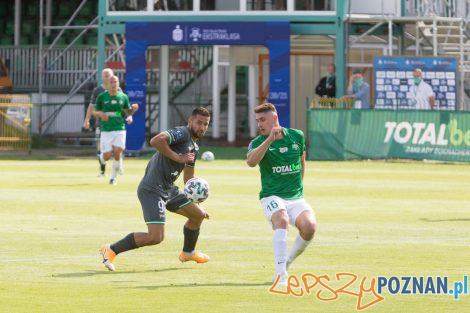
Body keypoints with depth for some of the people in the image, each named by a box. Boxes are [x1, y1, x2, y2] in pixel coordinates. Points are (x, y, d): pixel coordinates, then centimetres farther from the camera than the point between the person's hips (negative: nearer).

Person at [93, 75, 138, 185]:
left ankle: (113, 177, 6)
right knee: (107, 155, -6)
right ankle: (102, 158, 33)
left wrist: (133, 109, -8)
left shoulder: (123, 97, 5)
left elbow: (128, 112, 15)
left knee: (117, 153, -12)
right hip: (106, 130, -1)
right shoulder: (102, 97, 1)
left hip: (120, 129, 1)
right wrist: (100, 114, -16)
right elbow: (95, 112, 7)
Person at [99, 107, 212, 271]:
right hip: (152, 189, -10)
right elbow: (156, 140, -29)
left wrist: (196, 201, 22)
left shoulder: (194, 147, 18)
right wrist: (177, 157, -22)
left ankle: (188, 252, 39)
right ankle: (111, 250, -3)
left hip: (168, 190, 10)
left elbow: (188, 178, 28)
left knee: (198, 214, 17)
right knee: (155, 237, -16)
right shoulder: (181, 133, -11)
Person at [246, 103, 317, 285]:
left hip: (296, 198, 3)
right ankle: (280, 272, -35)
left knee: (309, 226, -25)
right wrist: (269, 140, -34)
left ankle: (289, 260, 3)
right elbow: (251, 162, -27)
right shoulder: (258, 142, -4)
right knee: (281, 219, -35)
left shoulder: (296, 136, 6)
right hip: (271, 196, -3)